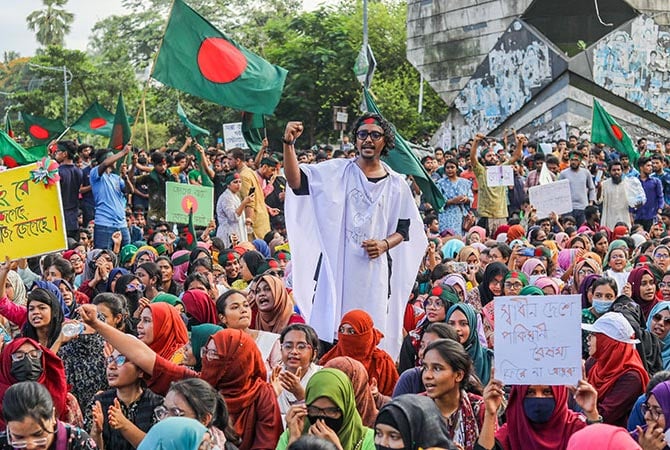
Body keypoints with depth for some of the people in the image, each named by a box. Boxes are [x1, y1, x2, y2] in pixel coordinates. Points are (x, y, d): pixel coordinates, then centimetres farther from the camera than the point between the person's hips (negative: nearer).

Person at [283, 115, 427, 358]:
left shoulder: (396, 184, 9)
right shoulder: (337, 171, 4)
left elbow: (403, 231, 13)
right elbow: (295, 180, -8)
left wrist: (384, 244, -8)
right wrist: (289, 143, -22)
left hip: (374, 272, 1)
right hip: (336, 267, -1)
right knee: (327, 331, -4)